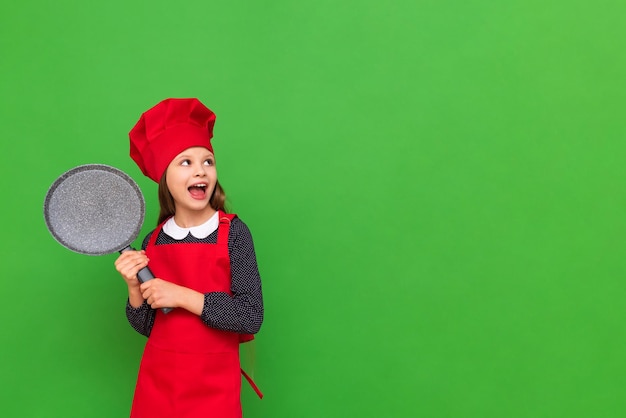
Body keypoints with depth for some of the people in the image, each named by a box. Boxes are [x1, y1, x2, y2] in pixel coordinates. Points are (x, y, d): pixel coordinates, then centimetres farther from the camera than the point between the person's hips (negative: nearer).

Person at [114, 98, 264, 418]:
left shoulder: (233, 233, -11)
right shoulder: (153, 241, -1)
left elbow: (251, 317, -19)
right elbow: (145, 326, 5)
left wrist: (182, 296, -21)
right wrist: (135, 287, -12)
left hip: (213, 386, -3)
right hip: (156, 383, 3)